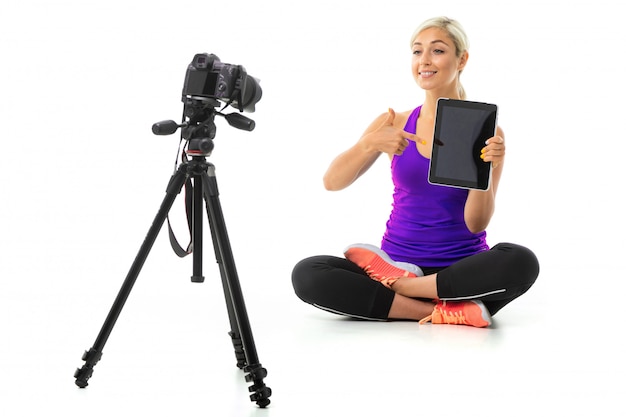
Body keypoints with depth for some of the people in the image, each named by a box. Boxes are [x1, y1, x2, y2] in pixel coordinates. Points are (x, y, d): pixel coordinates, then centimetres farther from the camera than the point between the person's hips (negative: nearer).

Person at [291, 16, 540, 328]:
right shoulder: (394, 125, 4)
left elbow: (476, 224, -8)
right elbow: (332, 182, -8)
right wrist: (369, 145, -26)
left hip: (461, 269, -1)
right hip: (396, 261, 2)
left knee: (520, 261, -34)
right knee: (307, 274, -24)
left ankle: (395, 286, -18)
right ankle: (445, 310, -22)